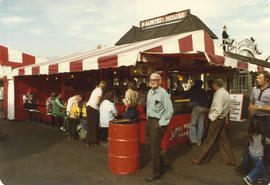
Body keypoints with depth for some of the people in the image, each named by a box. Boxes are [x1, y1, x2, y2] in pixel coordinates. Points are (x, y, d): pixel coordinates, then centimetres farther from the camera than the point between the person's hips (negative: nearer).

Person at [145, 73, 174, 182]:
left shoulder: (163, 93, -15)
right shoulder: (150, 92, 11)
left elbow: (170, 111, -18)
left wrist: (161, 123, -15)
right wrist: (148, 118, 16)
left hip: (157, 123, -8)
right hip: (149, 120, 8)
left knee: (154, 149, -1)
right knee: (148, 145, 15)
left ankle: (156, 173, 17)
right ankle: (162, 162, 40)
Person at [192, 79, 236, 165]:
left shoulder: (219, 93, -19)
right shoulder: (226, 92, 11)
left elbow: (218, 110, -24)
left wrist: (211, 117, -12)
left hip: (217, 119, -9)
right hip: (223, 118, 9)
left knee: (209, 140, 0)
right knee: (223, 139, 15)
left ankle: (201, 159, 11)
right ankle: (229, 159, 22)